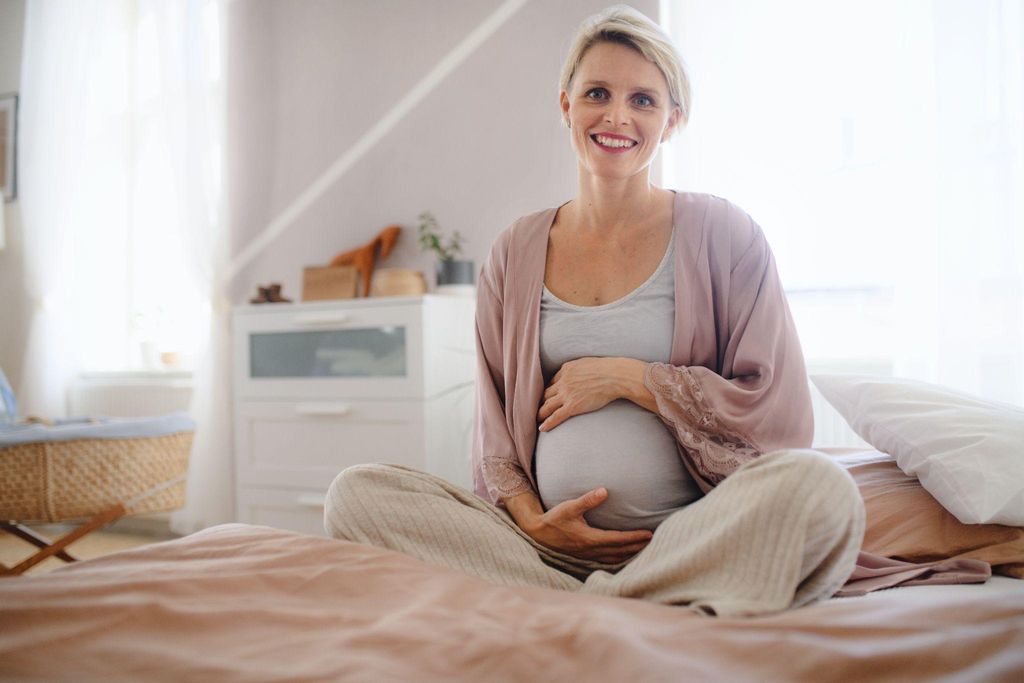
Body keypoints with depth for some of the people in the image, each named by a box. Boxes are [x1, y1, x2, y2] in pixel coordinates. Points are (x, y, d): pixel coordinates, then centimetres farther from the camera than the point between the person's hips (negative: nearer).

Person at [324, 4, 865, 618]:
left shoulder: (723, 234, 5)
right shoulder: (516, 253, 13)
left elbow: (783, 416, -2)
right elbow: (494, 429, 13)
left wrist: (627, 377, -7)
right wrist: (531, 518, -7)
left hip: (692, 536, -2)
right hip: (552, 540, 3)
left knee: (819, 487, -32)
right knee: (356, 493, -17)